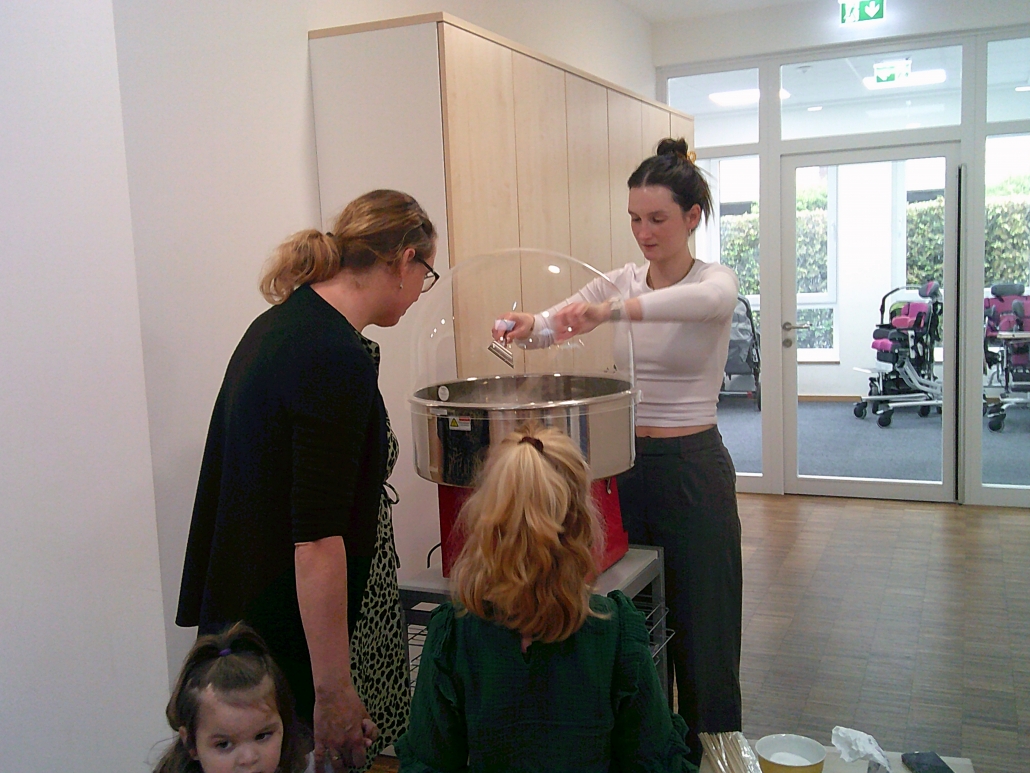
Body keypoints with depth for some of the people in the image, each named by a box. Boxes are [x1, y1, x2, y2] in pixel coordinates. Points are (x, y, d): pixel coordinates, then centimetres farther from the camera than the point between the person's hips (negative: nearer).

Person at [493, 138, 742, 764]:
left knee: (701, 624, 7)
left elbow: (707, 298, -33)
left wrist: (610, 310, -47)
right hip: (626, 465, 4)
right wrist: (525, 325, -32)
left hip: (693, 470, -4)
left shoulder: (715, 280, -8)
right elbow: (561, 318, -8)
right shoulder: (622, 282, 6)